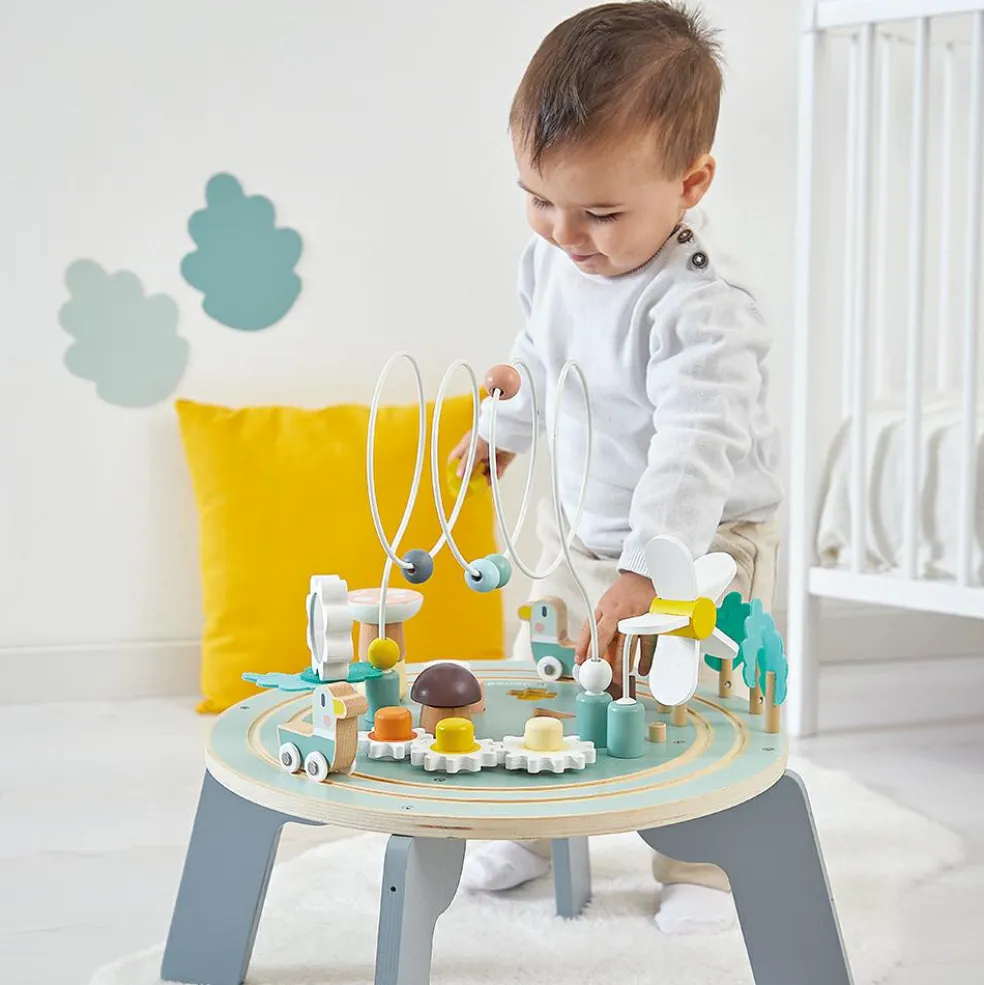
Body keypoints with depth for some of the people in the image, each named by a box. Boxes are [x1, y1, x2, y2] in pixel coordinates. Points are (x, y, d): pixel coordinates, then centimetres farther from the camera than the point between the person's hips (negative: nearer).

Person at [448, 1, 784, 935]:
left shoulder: (701, 306, -31)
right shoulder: (550, 259, -7)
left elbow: (697, 446, -38)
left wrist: (646, 574, -45)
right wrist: (501, 427, 28)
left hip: (705, 543, -7)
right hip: (579, 528, 7)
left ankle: (701, 867, 25)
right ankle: (533, 827, 38)